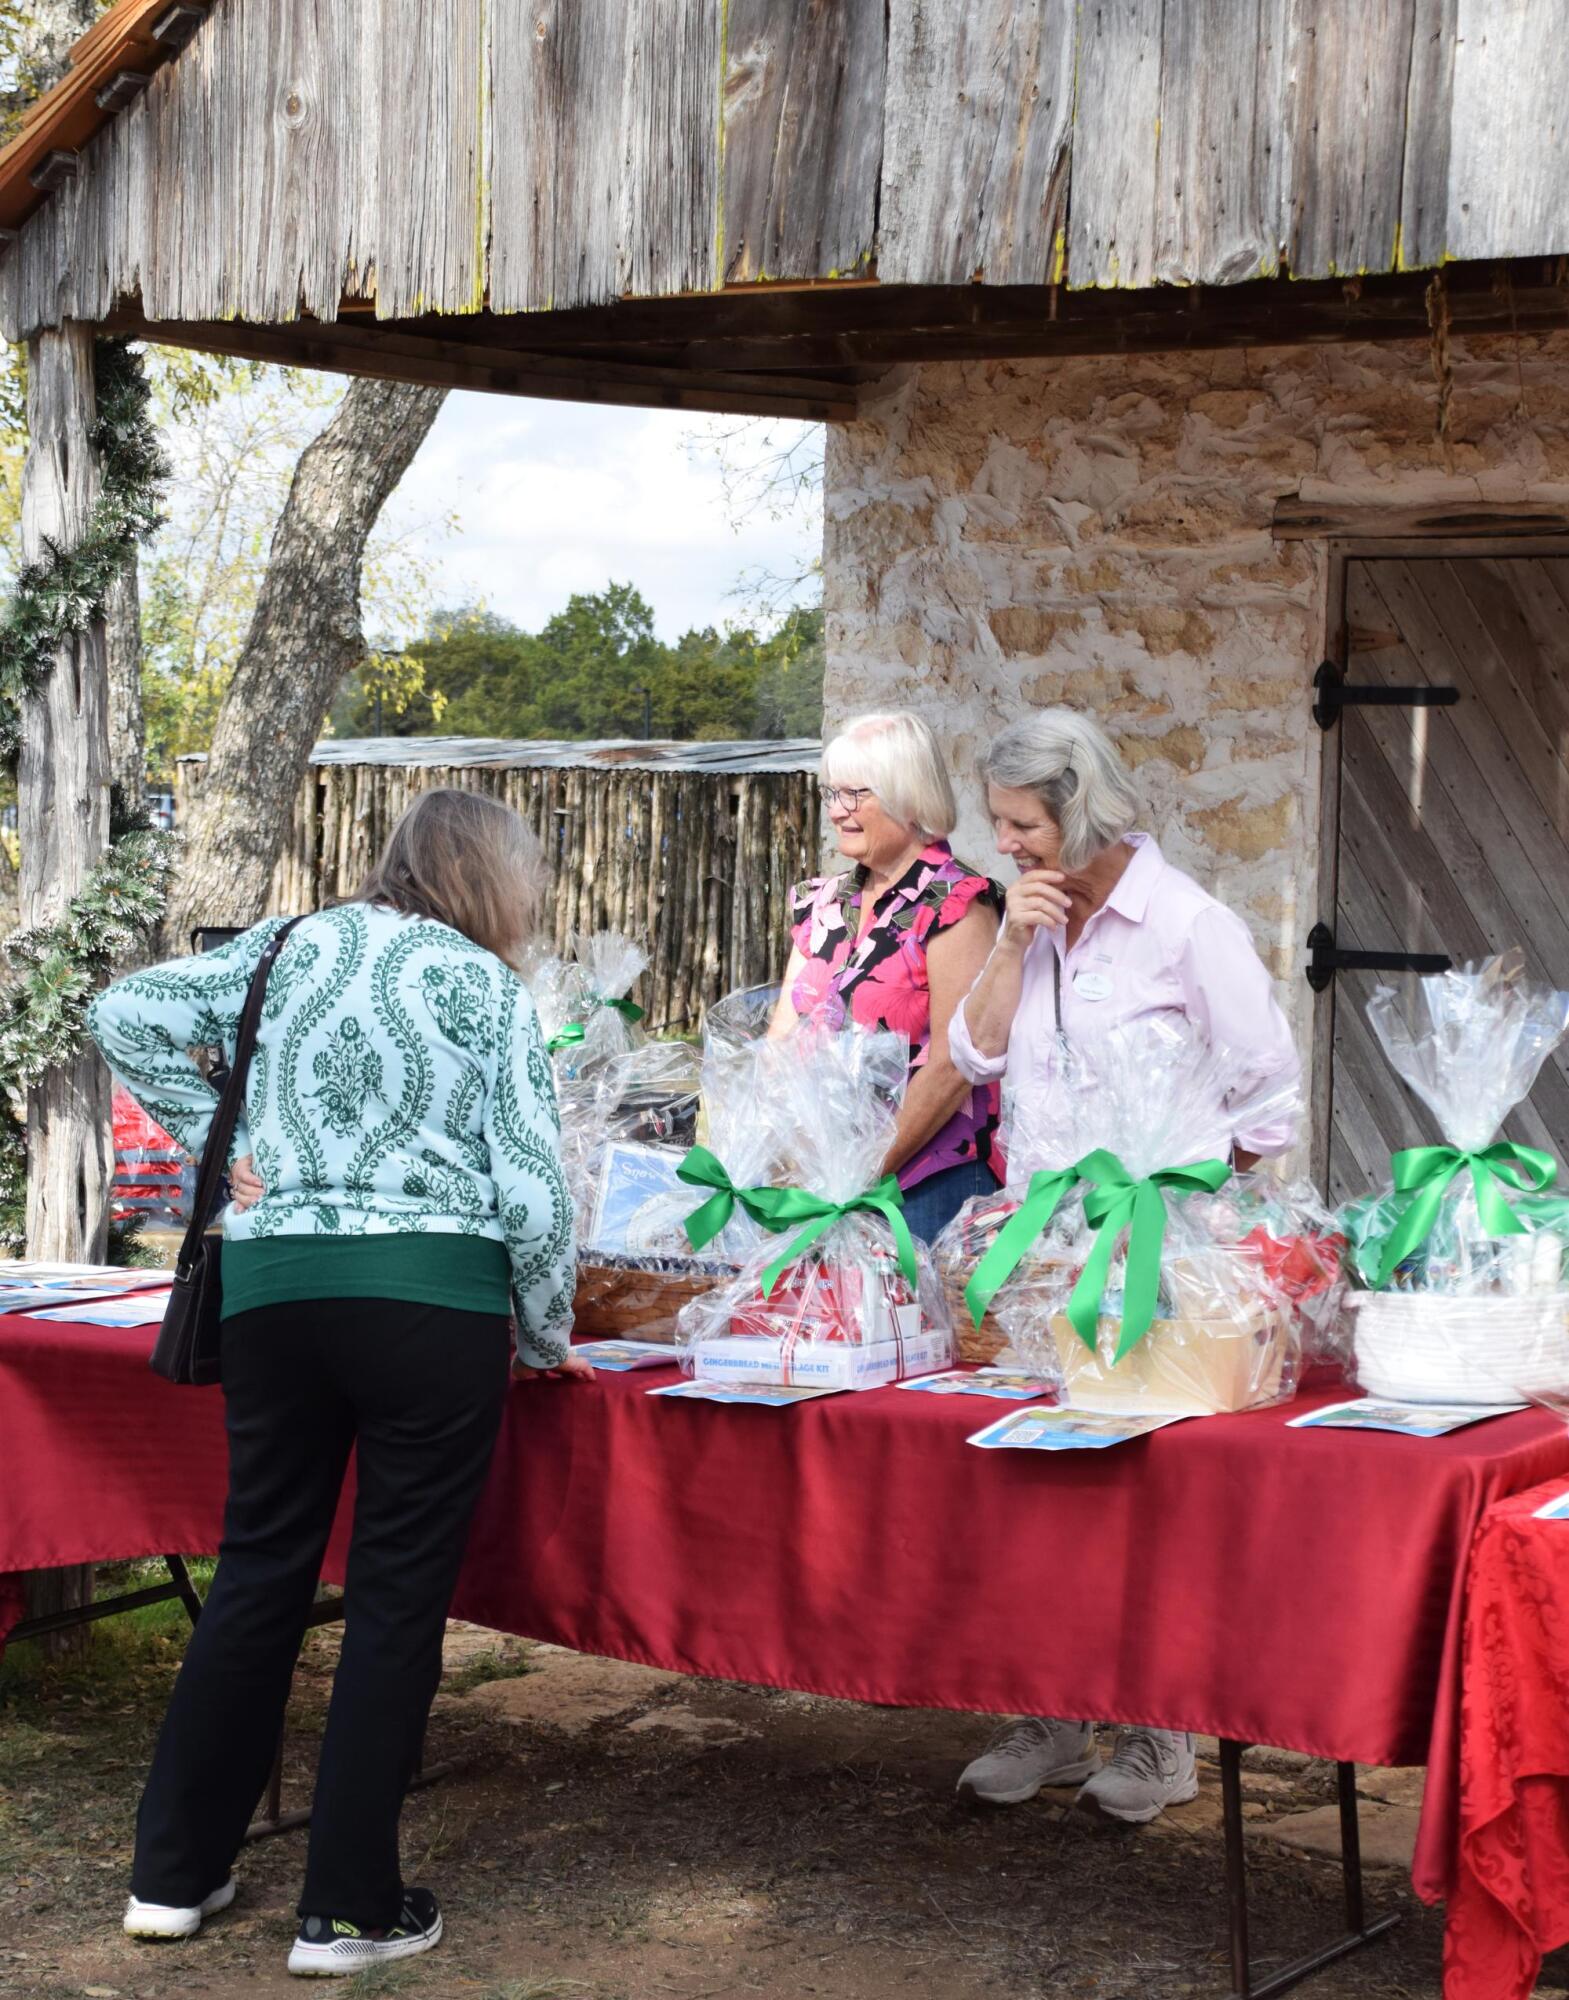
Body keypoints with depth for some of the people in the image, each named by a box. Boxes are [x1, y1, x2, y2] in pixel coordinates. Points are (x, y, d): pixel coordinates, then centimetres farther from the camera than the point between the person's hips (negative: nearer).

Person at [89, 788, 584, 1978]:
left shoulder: (295, 947, 12)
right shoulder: (491, 991, 2)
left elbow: (126, 1014, 6)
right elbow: (533, 1196, -3)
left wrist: (219, 1144, 11)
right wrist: (547, 1344, 9)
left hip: (274, 1284, 4)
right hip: (433, 1294, -4)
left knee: (261, 1568, 15)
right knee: (401, 1591, 4)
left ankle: (175, 1873, 22)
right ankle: (349, 1908, 8)